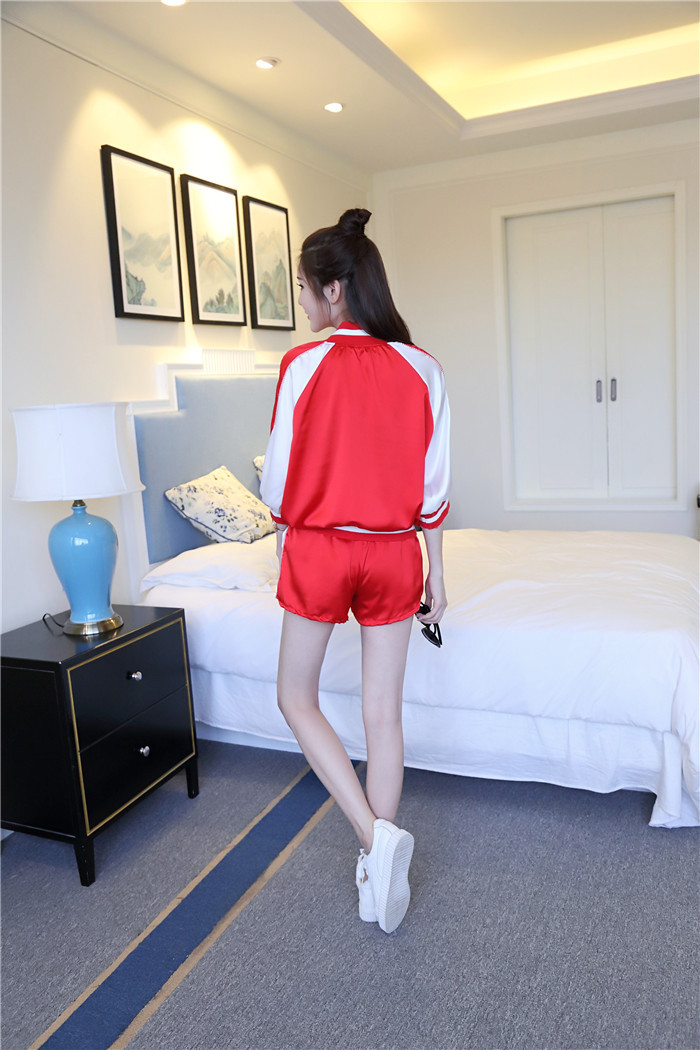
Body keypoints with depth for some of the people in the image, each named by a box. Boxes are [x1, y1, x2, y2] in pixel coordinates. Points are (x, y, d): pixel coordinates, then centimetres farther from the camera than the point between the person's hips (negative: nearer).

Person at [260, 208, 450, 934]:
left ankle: (376, 835, 5)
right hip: (394, 553, 3)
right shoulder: (420, 370, -2)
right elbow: (434, 487, 1)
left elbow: (280, 479, -5)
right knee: (383, 712, 12)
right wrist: (435, 571, 10)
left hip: (319, 548, -3)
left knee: (296, 697, 17)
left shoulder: (304, 365, -10)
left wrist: (283, 548, 11)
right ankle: (378, 873, 25)